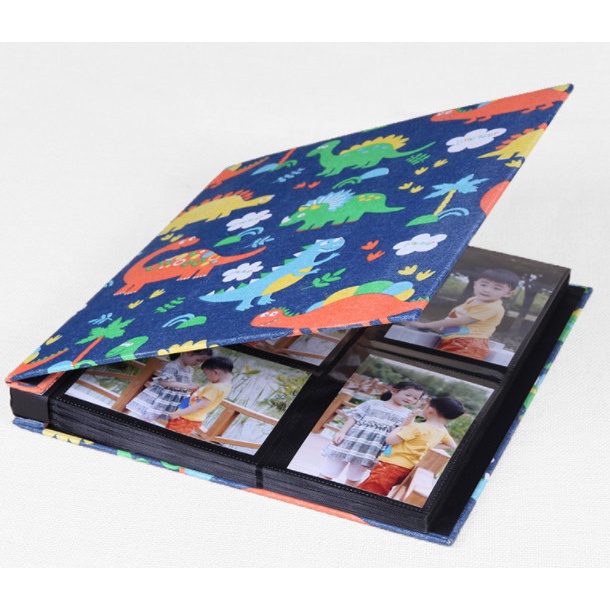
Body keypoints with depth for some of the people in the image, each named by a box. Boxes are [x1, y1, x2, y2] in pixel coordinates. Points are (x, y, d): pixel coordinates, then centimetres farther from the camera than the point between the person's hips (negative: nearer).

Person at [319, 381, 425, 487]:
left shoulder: (407, 414, 8)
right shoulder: (373, 403, 3)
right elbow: (354, 417, 1)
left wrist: (409, 421, -16)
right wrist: (342, 432, -10)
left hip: (370, 451, 2)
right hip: (351, 441, -1)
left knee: (353, 480, 11)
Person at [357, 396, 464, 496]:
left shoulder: (417, 427, -17)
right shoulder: (442, 431, 6)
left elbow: (391, 440, -17)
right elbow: (452, 446, 27)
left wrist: (401, 426, 1)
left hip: (391, 465, -8)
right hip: (407, 468, 9)